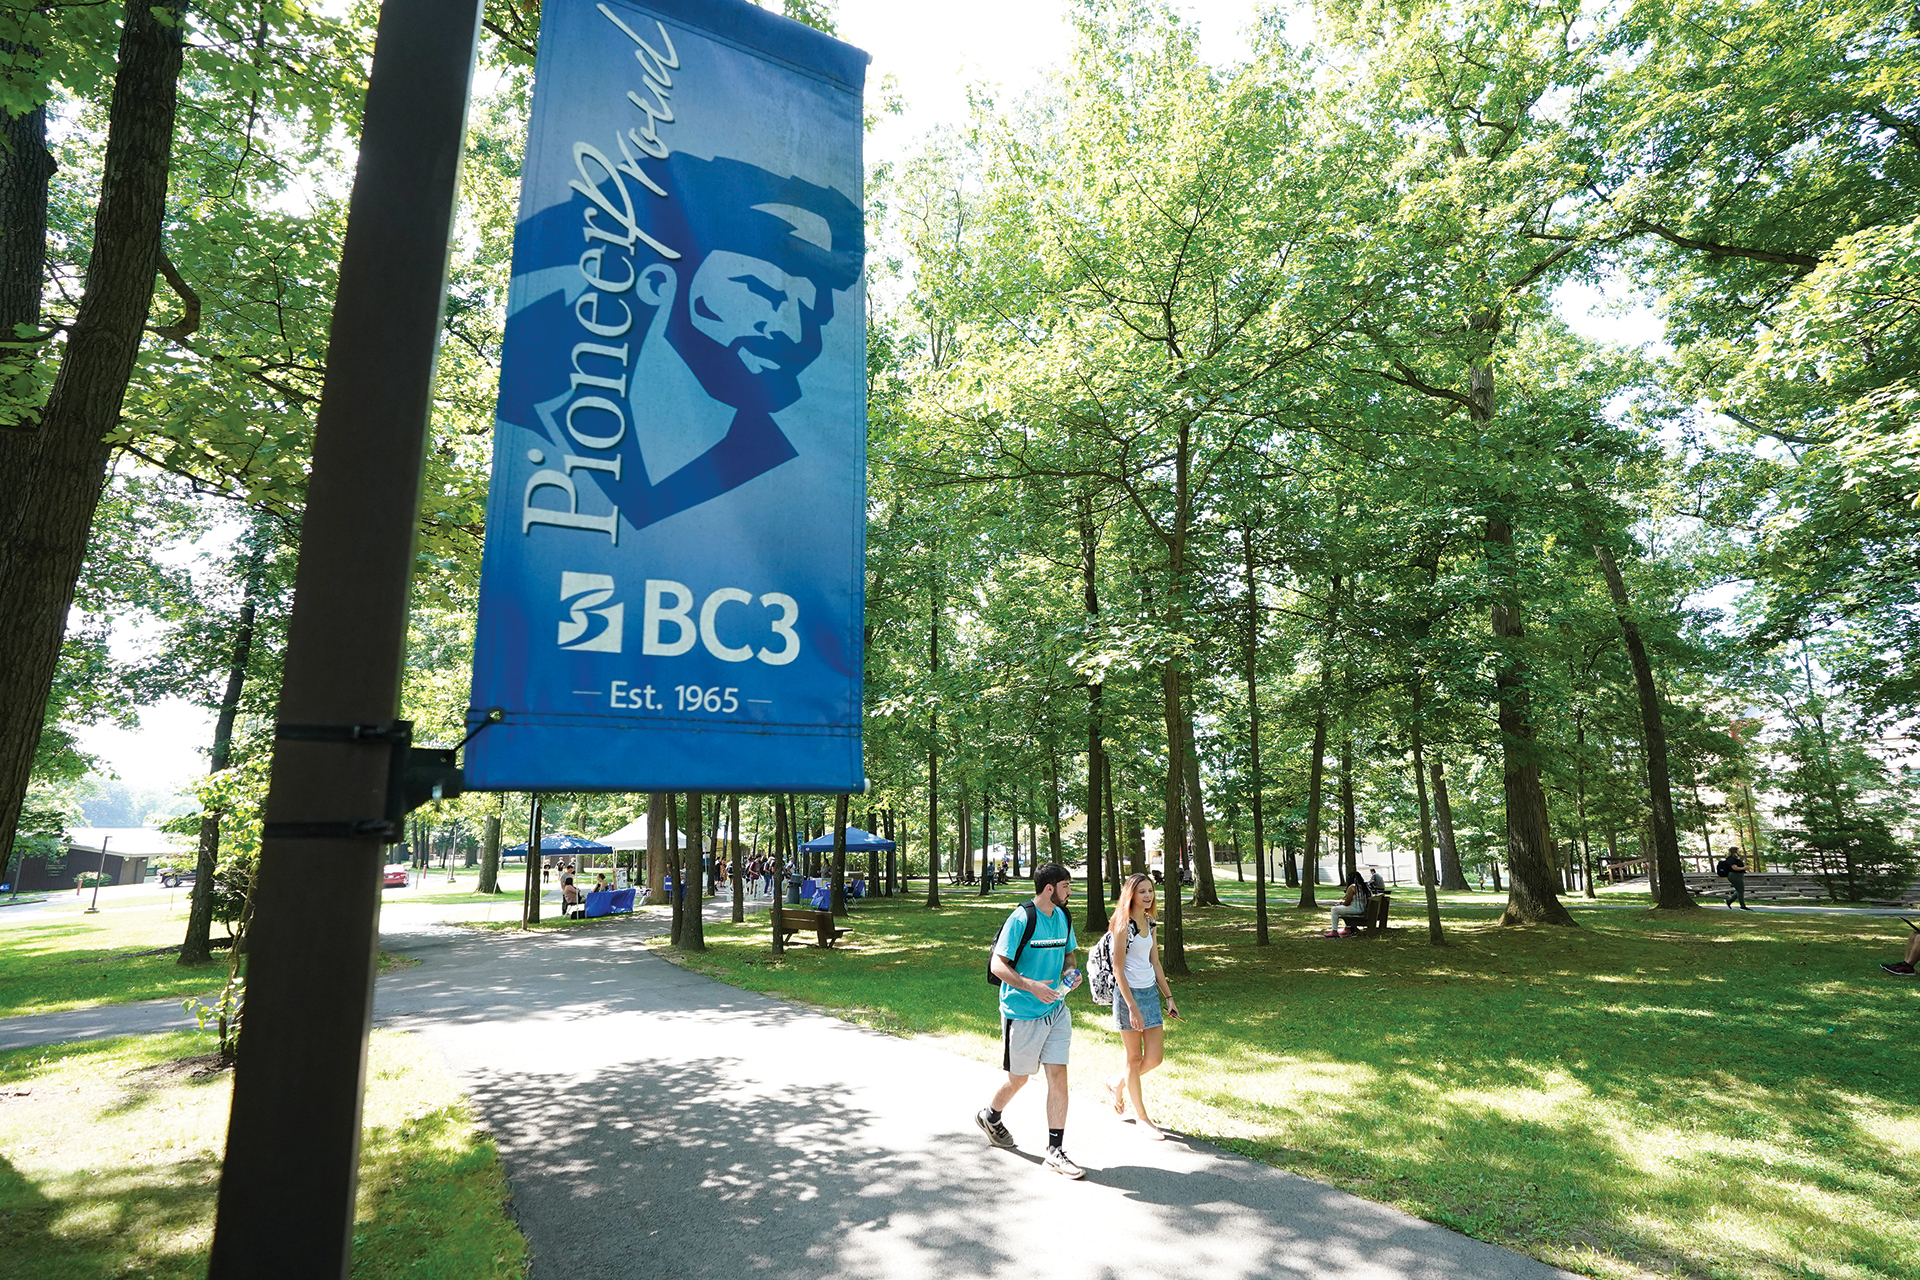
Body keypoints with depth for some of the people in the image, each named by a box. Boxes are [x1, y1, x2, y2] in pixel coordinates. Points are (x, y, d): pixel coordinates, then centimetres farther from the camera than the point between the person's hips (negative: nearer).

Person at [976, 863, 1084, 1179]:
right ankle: (990, 1116, 41)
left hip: (1055, 1009, 6)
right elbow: (997, 965, -18)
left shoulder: (1063, 917, 4)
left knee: (1058, 1076, 0)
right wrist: (1031, 986, -29)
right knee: (1019, 1079, 11)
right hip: (1022, 1013, -5)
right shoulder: (1021, 919, -18)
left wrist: (1069, 972, -1)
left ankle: (1055, 1150, 11)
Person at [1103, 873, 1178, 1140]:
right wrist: (1132, 1007, -18)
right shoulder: (1123, 924, -14)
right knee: (1135, 1058, 5)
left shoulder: (1149, 922, 9)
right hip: (1129, 993, -7)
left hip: (1151, 992, 7)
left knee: (1154, 1058, 7)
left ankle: (1117, 1084, 33)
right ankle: (1142, 1118, 21)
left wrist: (1169, 997, 14)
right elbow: (1118, 969, -15)